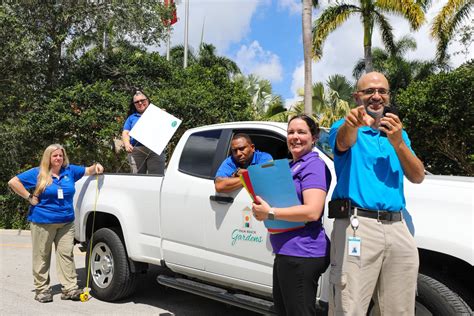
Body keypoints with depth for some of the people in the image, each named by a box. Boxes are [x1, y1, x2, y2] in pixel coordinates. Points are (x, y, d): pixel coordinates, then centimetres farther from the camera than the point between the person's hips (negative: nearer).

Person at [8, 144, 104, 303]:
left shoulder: (70, 170, 9)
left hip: (66, 222, 3)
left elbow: (88, 171, 22)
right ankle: (42, 289, 15)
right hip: (42, 222, -3)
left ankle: (70, 288, 4)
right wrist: (29, 197, -7)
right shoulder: (37, 173, -1)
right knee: (42, 256, 4)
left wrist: (96, 167, 0)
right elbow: (13, 182, -1)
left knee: (66, 254, 1)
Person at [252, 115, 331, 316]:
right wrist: (264, 208, 7)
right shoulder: (291, 166, 17)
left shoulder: (314, 165, -12)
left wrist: (270, 213, -19)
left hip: (301, 254, -10)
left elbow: (312, 212, -23)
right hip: (286, 253, 10)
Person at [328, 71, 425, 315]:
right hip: (356, 225, -5)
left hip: (397, 228, 5)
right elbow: (344, 142, -22)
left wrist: (398, 143, -7)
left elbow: (418, 177, 9)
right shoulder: (344, 128, 4)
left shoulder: (399, 133, 20)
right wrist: (352, 123, -45)